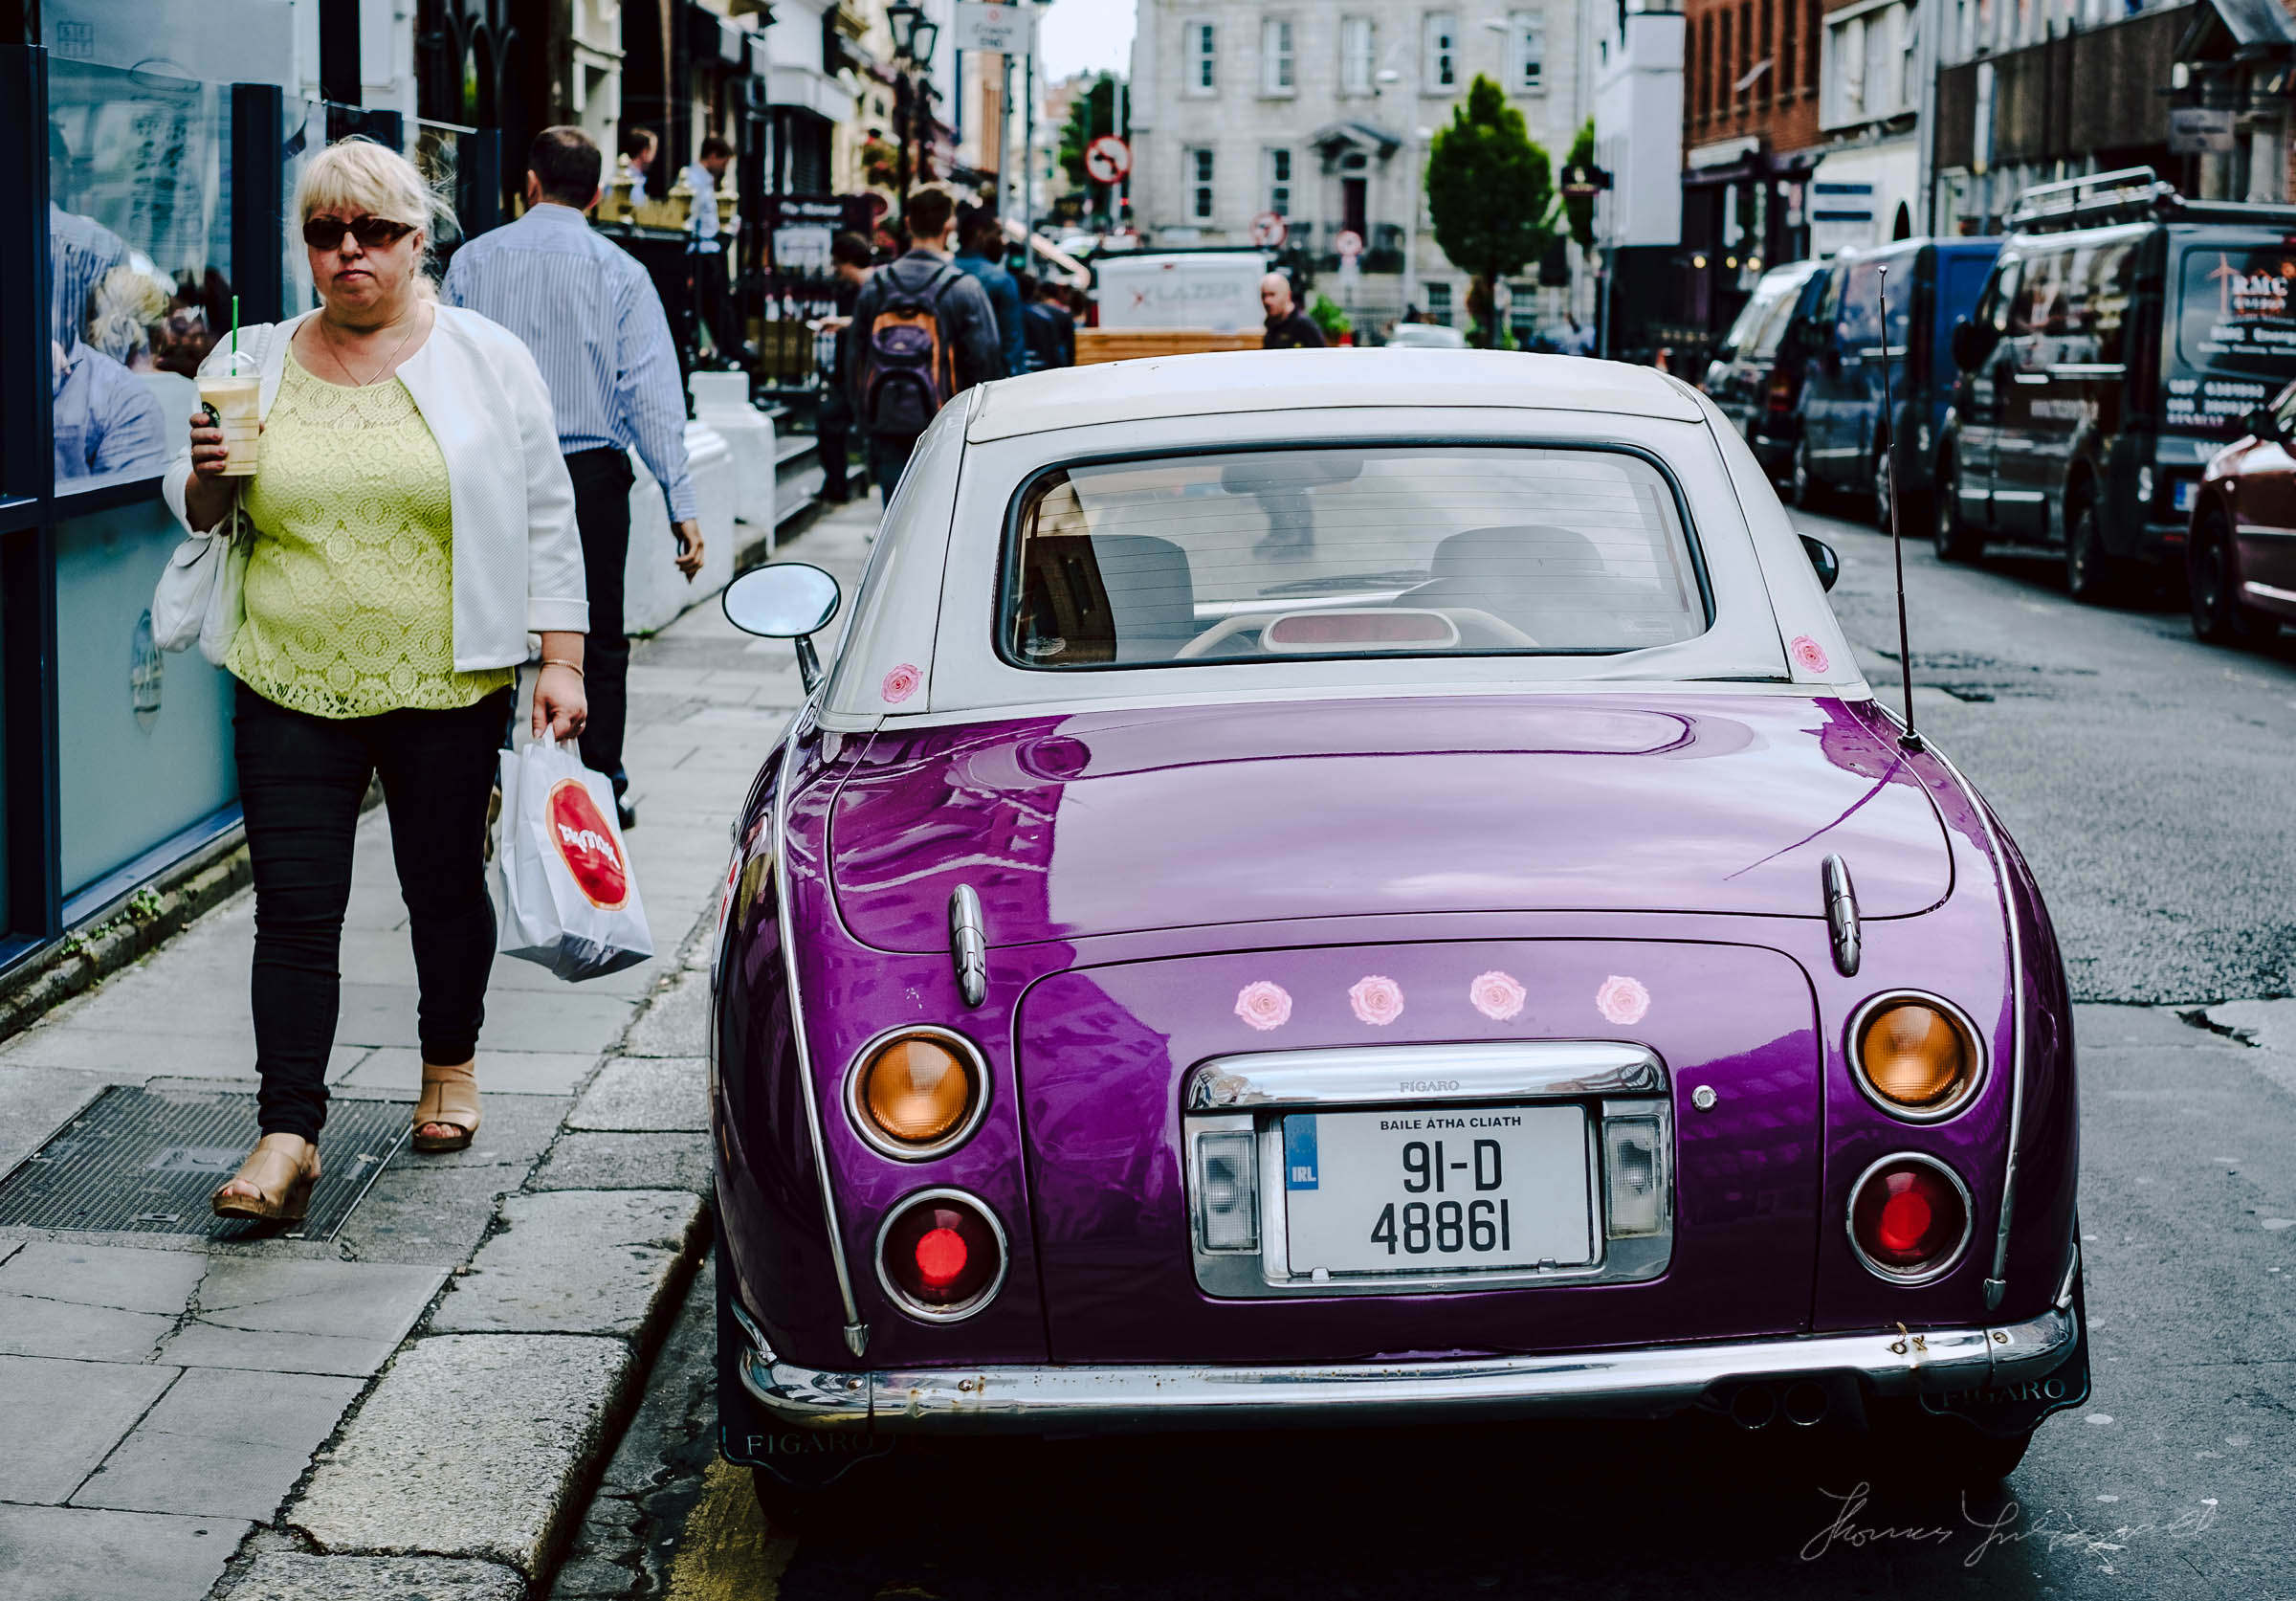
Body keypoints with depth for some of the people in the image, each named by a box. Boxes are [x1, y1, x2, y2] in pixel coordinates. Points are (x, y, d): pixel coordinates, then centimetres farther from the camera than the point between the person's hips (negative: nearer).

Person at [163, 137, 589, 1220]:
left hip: (444, 687, -1)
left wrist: (560, 660, -4)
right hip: (291, 686, 2)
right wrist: (208, 478, -9)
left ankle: (450, 1067, 34)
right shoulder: (256, 364, 7)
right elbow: (200, 512, 15)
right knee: (293, 909, -4)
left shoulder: (485, 359, 1)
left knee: (445, 888, 11)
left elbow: (544, 517, 2)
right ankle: (288, 1136, -2)